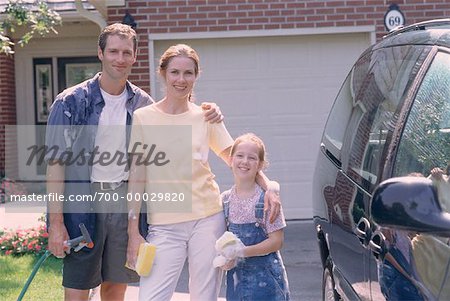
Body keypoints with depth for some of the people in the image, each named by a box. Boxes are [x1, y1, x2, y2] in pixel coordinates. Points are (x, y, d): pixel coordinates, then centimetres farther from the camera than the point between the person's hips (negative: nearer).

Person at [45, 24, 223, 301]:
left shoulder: (142, 103, 5)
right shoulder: (71, 102, -6)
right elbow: (56, 163, -7)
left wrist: (207, 116, -6)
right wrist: (56, 223, -12)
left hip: (126, 204, 4)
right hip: (82, 204, -3)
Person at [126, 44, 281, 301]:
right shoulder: (143, 118, 0)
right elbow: (137, 177, 0)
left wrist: (269, 187, -7)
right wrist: (133, 232, -4)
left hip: (208, 219, 1)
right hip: (164, 225, -1)